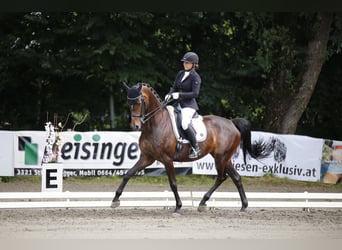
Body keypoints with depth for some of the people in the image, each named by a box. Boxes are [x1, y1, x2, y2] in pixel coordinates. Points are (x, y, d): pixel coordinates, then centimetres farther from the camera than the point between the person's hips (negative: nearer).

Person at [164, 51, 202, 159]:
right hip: (179, 104, 9)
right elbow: (174, 87, 18)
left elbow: (195, 93, -17)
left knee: (185, 124, -29)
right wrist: (169, 95, -4)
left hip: (189, 105, -9)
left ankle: (195, 148, -17)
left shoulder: (195, 77, -10)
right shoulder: (180, 74, 13)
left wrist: (179, 95, -22)